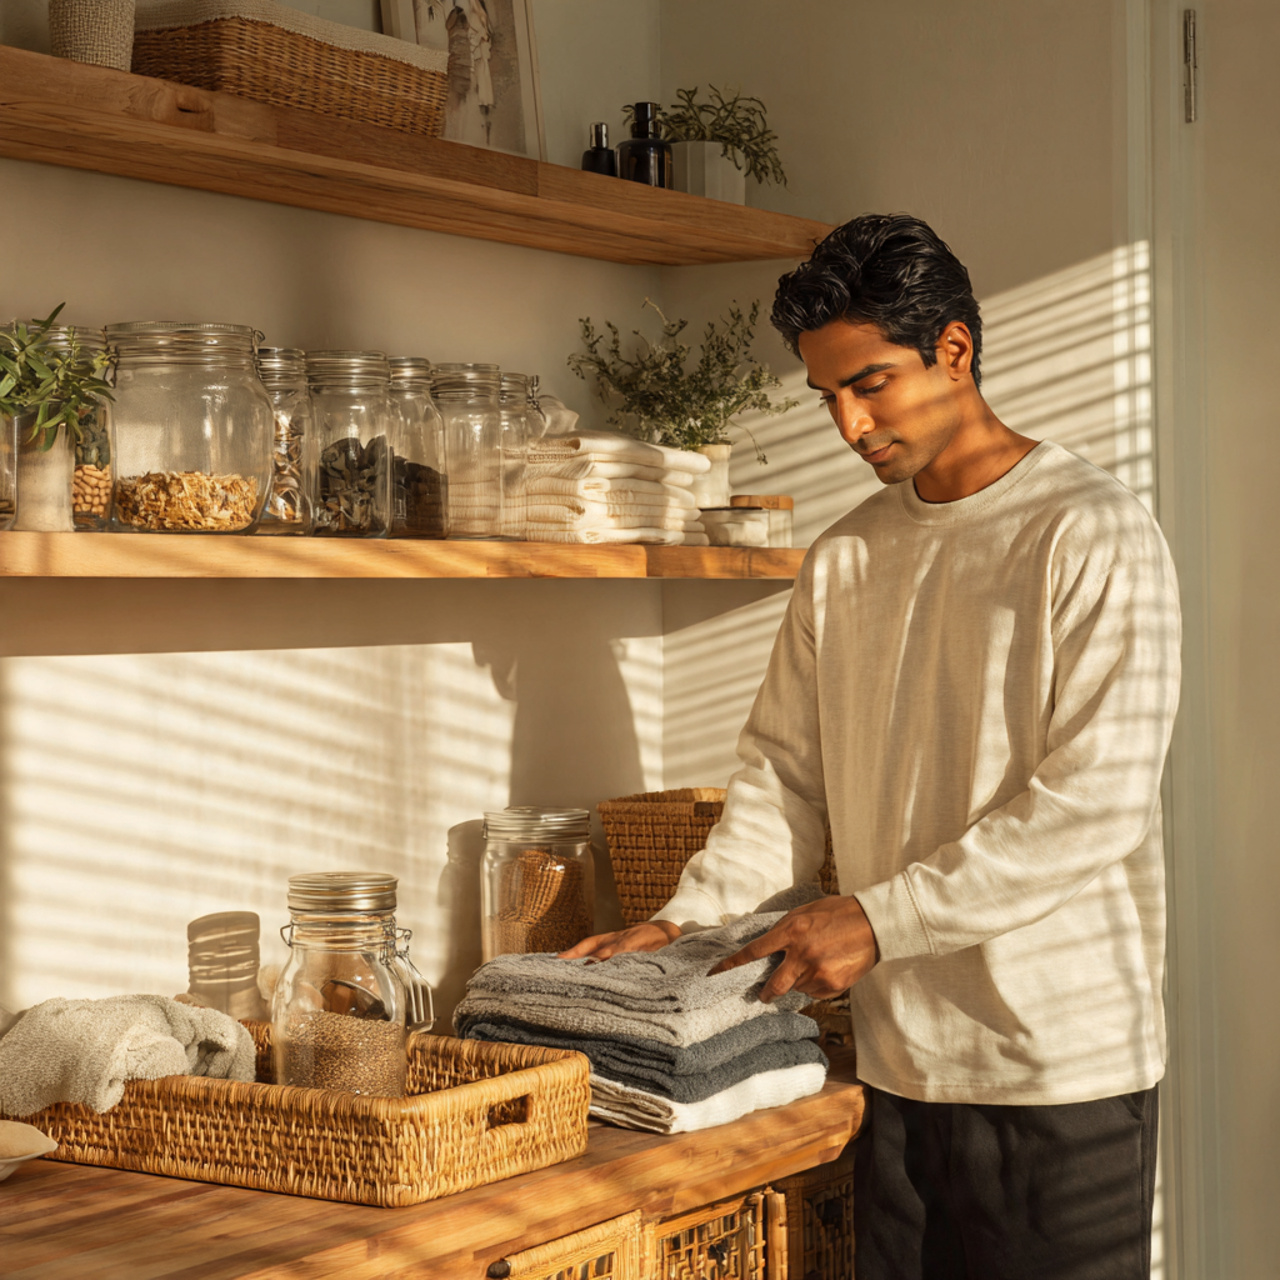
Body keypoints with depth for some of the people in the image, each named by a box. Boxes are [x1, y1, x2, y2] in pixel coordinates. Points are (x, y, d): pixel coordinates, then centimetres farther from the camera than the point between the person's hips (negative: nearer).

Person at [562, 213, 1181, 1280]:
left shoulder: (1093, 534, -8)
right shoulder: (843, 562, 11)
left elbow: (1097, 802, -16)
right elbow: (785, 775, 13)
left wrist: (881, 917, -18)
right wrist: (687, 920, -2)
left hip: (1066, 1065, -5)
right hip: (901, 1059, 5)